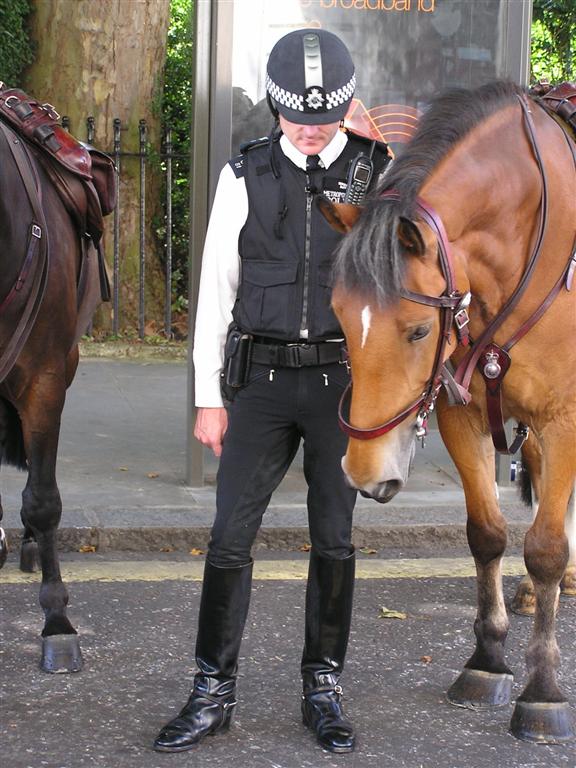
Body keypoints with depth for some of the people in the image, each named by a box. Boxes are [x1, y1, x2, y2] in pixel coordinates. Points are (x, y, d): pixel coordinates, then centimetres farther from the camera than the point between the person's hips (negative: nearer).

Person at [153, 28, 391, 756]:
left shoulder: (379, 171, -1)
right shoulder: (244, 176, 0)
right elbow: (216, 289, 3)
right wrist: (208, 396, 1)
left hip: (345, 380, 0)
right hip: (262, 381, 0)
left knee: (334, 537, 7)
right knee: (230, 532, -1)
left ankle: (323, 690, 19)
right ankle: (213, 693, 9)